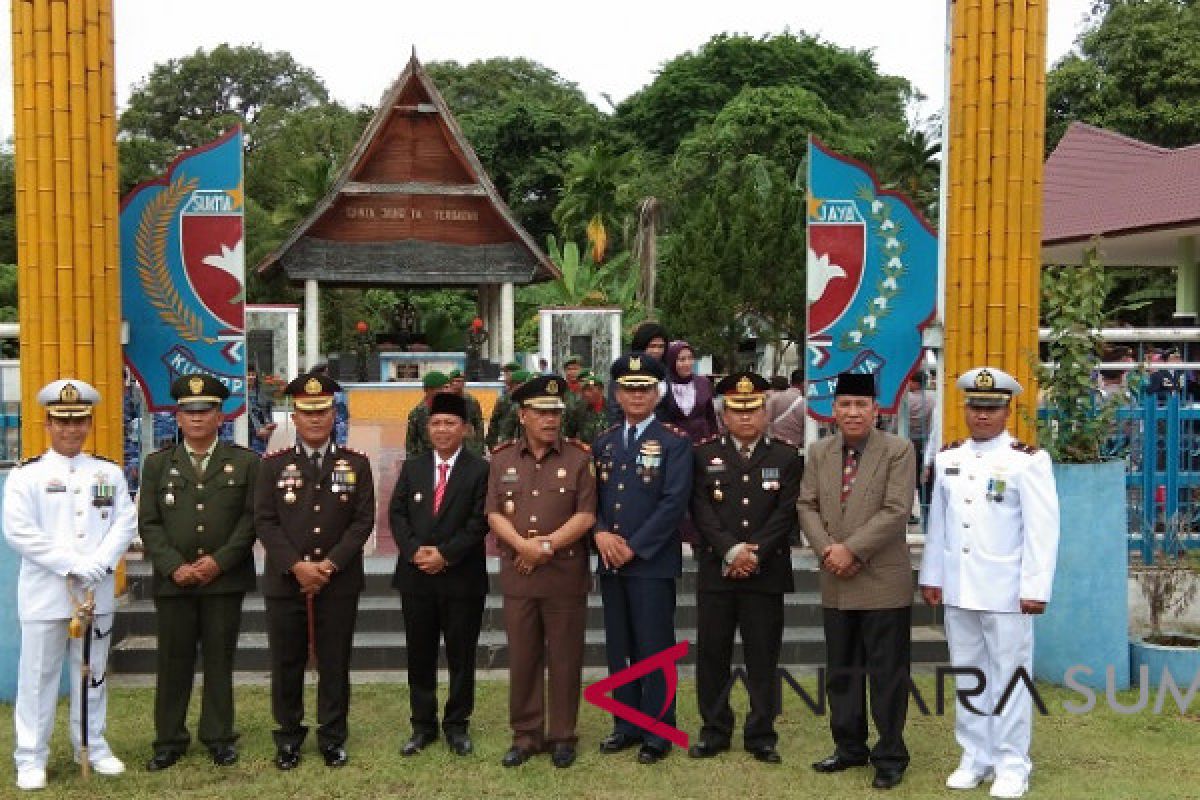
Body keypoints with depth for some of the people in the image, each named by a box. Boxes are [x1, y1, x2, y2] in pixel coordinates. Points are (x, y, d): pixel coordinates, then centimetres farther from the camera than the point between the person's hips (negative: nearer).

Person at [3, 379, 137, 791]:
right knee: (38, 676, 2)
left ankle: (92, 746, 25)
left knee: (93, 674, 13)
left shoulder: (109, 473, 8)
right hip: (45, 593, -3)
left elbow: (126, 523, 2)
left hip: (97, 592, 3)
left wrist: (98, 562, -15)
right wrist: (72, 565, -17)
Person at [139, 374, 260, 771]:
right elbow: (149, 523, 3)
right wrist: (175, 566, -9)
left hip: (225, 580, -1)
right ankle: (169, 739, 18)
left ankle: (219, 737, 17)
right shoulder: (157, 463, 9)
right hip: (173, 580, 1)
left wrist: (219, 561, -12)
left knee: (219, 660, 6)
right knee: (173, 662, 6)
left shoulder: (245, 462, 4)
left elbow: (251, 518, -2)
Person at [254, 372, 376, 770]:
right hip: (285, 583, 1)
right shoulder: (273, 464, 4)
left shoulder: (356, 463, 3)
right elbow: (265, 522, -2)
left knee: (335, 664, 6)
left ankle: (333, 738, 19)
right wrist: (296, 566, -14)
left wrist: (330, 564, -13)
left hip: (339, 584, 0)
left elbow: (363, 520, -2)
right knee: (286, 664, 8)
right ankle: (289, 737, 23)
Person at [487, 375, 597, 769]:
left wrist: (548, 545, -16)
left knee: (564, 659, 5)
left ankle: (562, 736, 18)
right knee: (522, 659, 9)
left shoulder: (579, 458, -1)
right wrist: (523, 545, -16)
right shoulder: (502, 458, 6)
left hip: (565, 576, -2)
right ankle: (525, 735, 21)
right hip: (517, 576, 2)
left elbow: (586, 515, -7)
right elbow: (494, 514, 1)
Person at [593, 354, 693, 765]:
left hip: (653, 562, -5)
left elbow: (674, 502, -12)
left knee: (655, 649, 0)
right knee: (619, 649, 12)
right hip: (610, 562, 5)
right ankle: (627, 725, 24)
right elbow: (592, 496, 11)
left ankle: (658, 733, 11)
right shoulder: (604, 441, 13)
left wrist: (633, 547, -15)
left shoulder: (675, 441, -3)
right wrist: (601, 533, -9)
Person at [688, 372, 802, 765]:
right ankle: (714, 732, 20)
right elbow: (701, 510, -4)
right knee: (712, 654, 6)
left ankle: (762, 737, 17)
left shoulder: (786, 457, 5)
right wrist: (731, 550, -15)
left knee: (763, 657, 5)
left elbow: (786, 514, -3)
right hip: (715, 571, 1)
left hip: (767, 572, 0)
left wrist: (755, 554, -13)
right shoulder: (704, 454, 5)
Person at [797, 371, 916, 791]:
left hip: (883, 582, -5)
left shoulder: (898, 450, -6)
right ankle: (849, 747, 28)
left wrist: (852, 549, -18)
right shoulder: (818, 451, 8)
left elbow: (896, 512, -14)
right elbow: (807, 505, 6)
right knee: (841, 671, 14)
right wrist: (826, 549, -10)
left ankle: (890, 756, 16)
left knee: (887, 673, 3)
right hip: (836, 583, 5)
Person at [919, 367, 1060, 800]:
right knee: (967, 675, 13)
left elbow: (1043, 530, -10)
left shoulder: (1028, 460, -8)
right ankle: (974, 758, 24)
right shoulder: (947, 457, 8)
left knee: (1009, 676, 4)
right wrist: (931, 576, 10)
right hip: (957, 588, 5)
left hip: (1006, 590, -5)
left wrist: (1035, 589, -14)